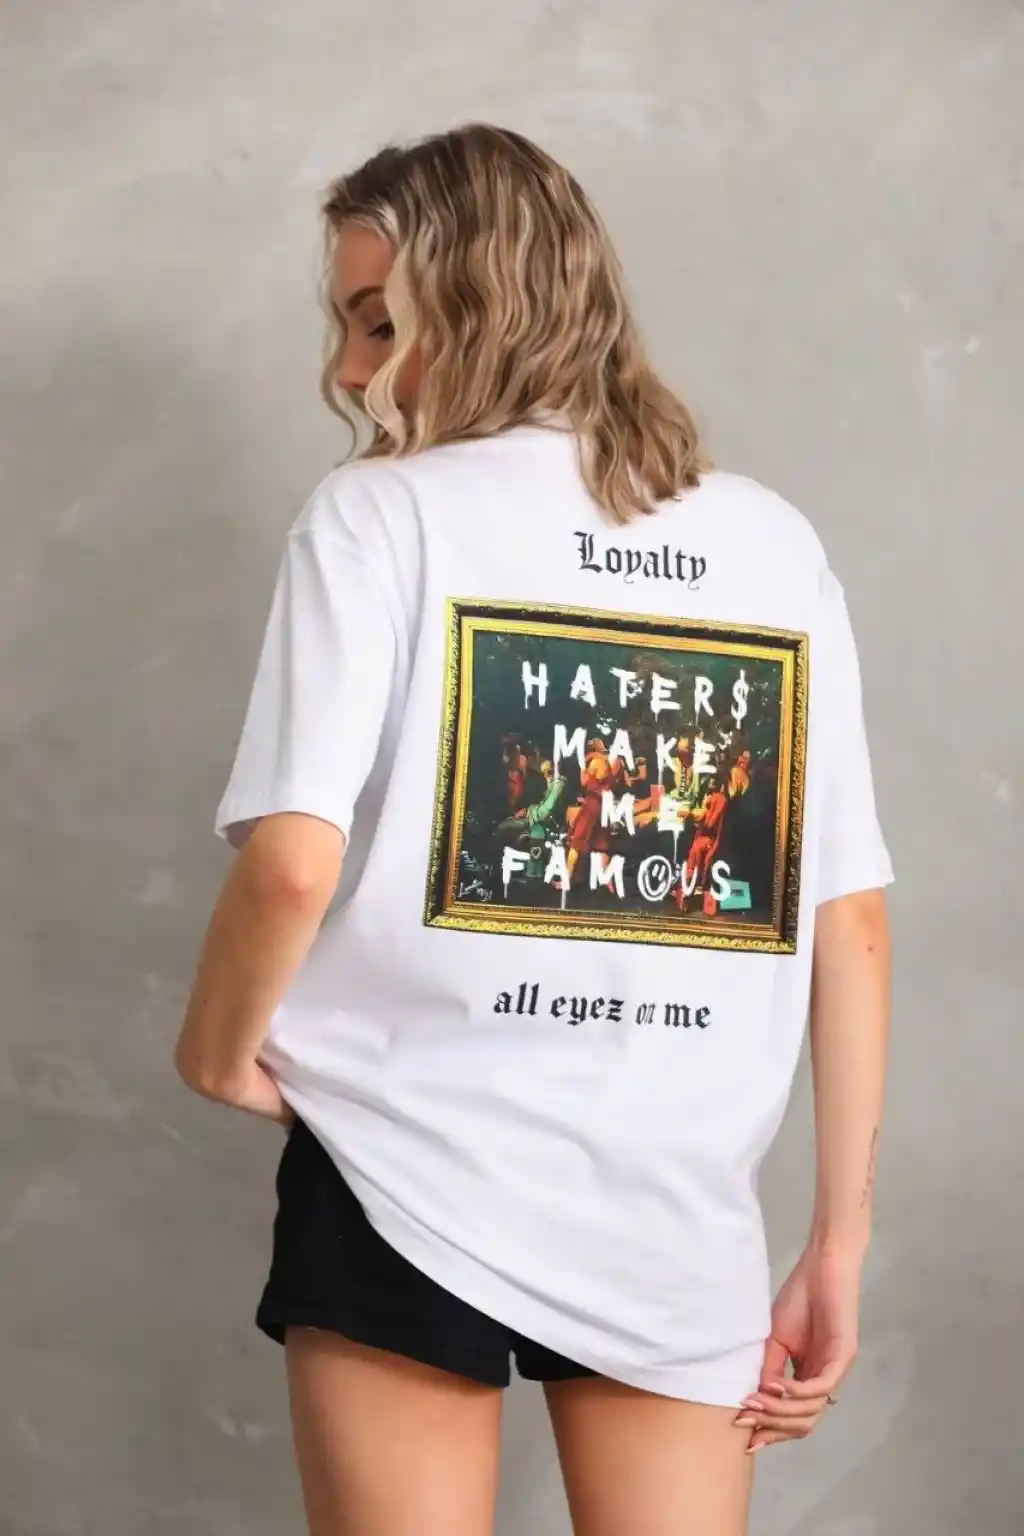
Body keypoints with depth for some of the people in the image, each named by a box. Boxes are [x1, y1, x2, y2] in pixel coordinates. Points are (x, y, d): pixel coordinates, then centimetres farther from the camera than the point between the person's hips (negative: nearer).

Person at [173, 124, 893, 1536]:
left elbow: (293, 865, -16)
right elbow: (854, 924, 5)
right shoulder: (776, 546, 7)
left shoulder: (382, 512, -5)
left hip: (412, 1178, -3)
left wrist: (219, 1048, 4)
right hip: (677, 1213, 3)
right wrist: (840, 1243, 10)